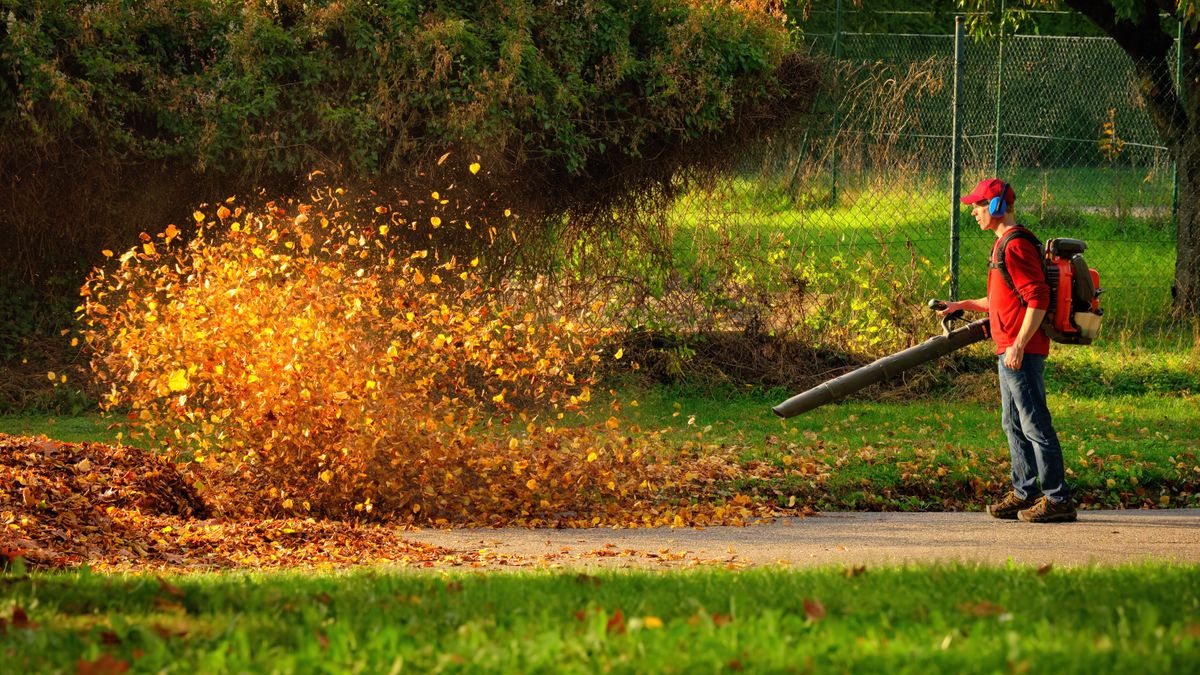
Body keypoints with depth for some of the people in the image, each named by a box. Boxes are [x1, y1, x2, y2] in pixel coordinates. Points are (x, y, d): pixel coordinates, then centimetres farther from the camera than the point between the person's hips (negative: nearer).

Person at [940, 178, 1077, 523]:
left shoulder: (1016, 246, -15)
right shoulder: (1002, 245, 18)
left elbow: (1038, 298, -21)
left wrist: (1019, 345, -24)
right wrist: (964, 305, 21)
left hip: (1023, 352, -11)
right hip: (1010, 351, 11)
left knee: (1035, 425, -8)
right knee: (1014, 424, 15)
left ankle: (1058, 499, -6)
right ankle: (1024, 494, 22)